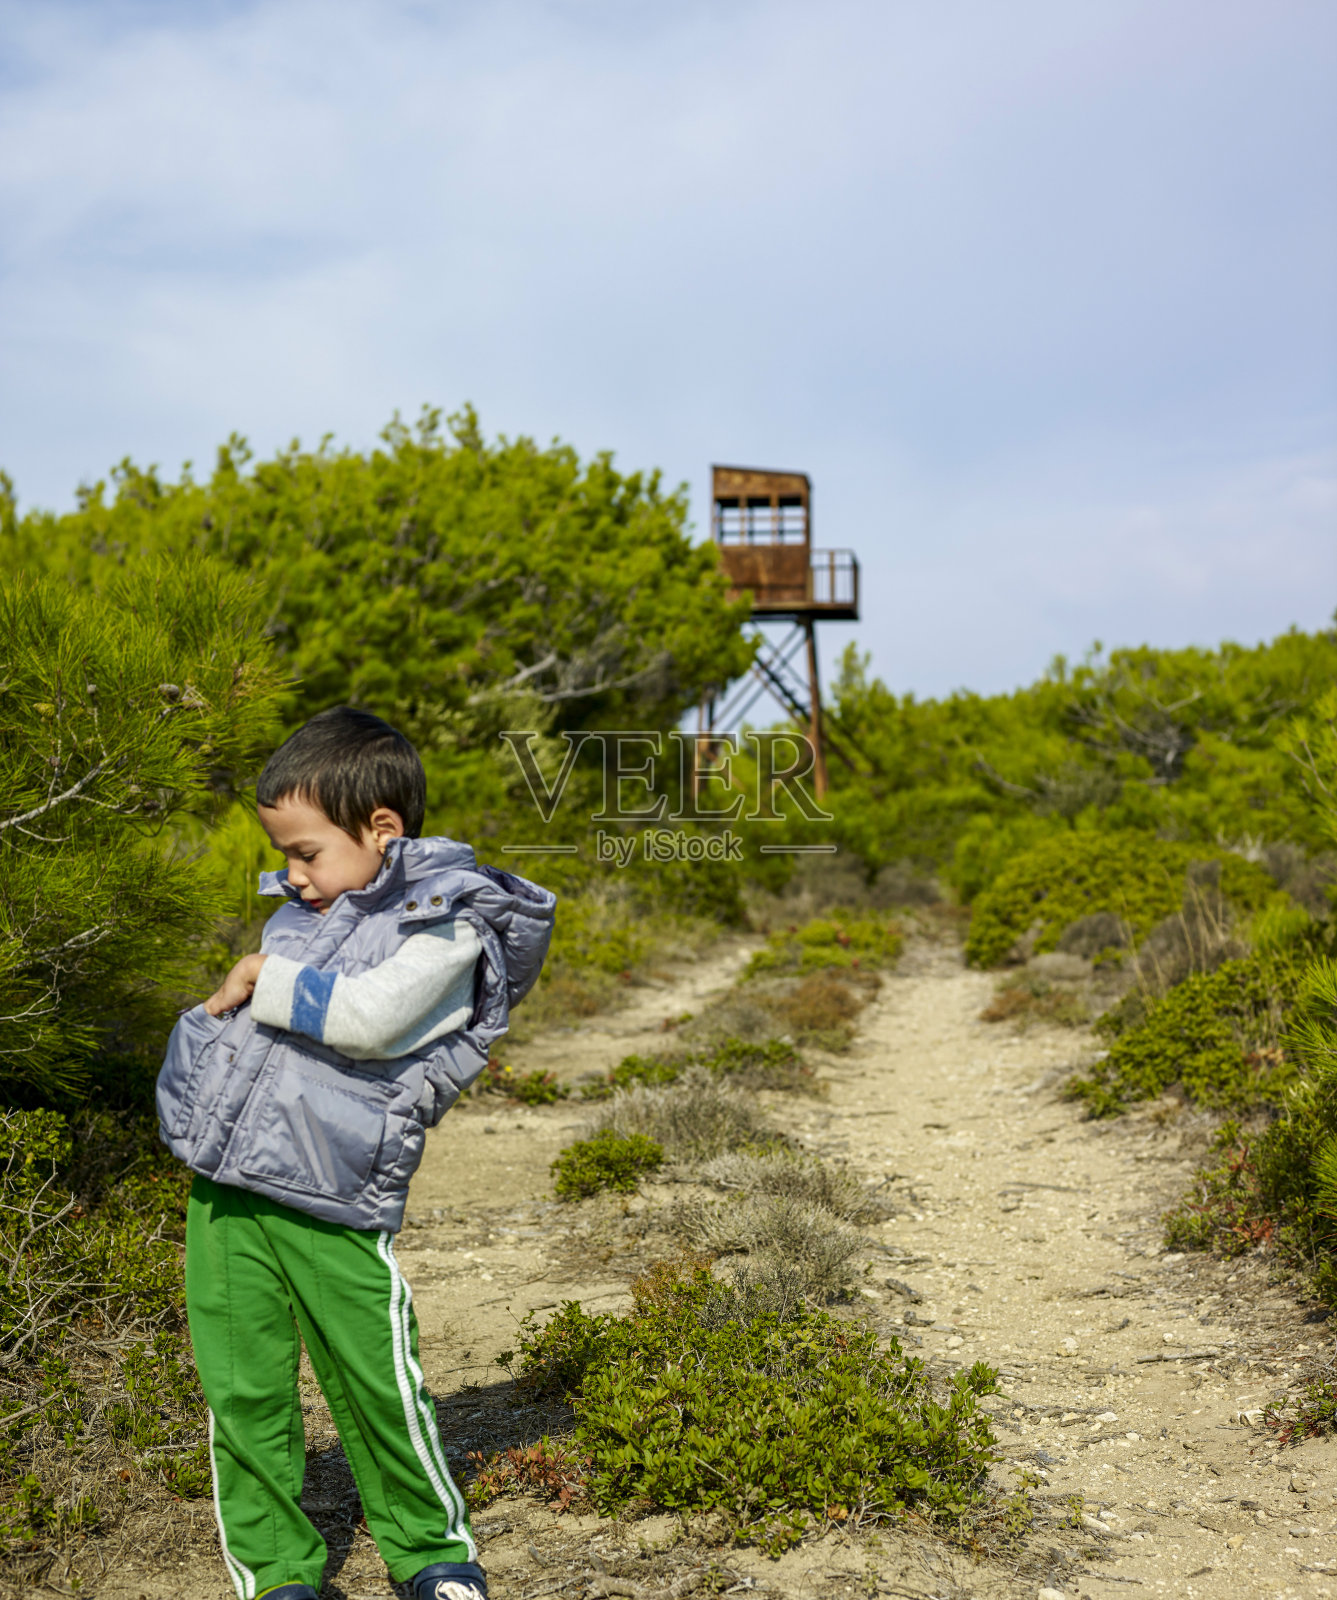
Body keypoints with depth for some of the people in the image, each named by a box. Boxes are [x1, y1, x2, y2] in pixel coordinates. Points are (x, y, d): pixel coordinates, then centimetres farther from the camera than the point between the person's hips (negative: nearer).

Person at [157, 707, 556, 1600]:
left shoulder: (445, 923, -7)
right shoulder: (301, 912, 15)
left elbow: (373, 1016, -22)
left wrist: (268, 982, -12)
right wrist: (224, 1007, 11)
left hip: (329, 1206, -6)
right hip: (227, 1190, 6)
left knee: (378, 1389, 2)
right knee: (243, 1391, 8)